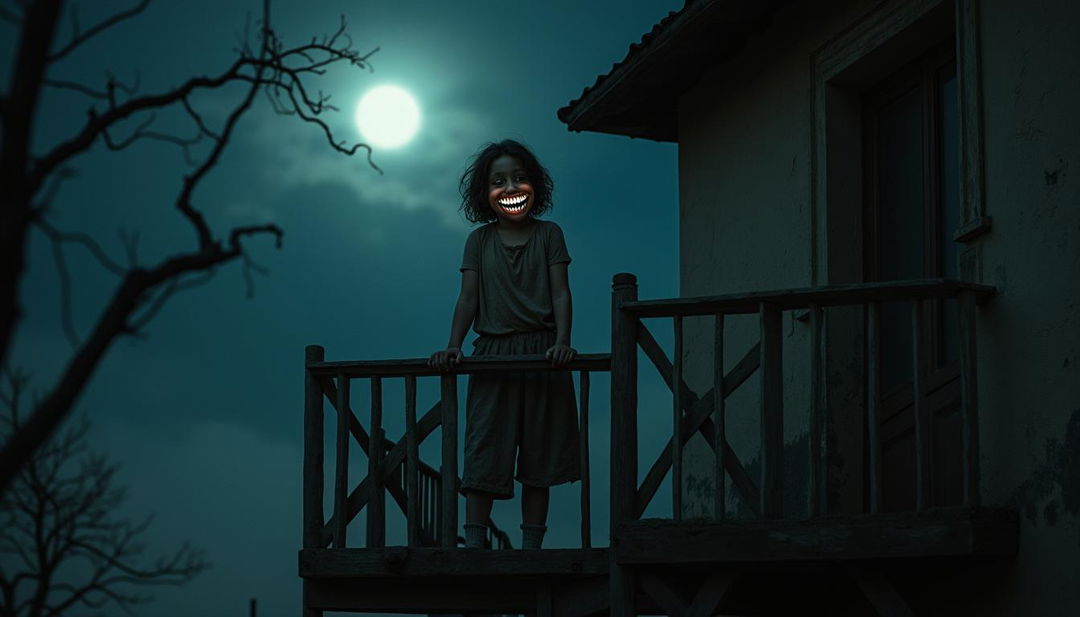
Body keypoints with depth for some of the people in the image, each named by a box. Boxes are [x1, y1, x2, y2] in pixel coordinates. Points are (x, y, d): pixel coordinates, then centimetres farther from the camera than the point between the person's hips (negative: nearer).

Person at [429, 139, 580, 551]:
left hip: (540, 354, 0)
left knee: (538, 455, 2)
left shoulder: (548, 235, 6)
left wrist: (562, 341, -18)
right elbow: (468, 296, 3)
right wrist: (453, 345, -12)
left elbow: (560, 293, -2)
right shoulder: (479, 240, 9)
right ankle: (474, 542, -10)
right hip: (492, 353, 1)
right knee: (484, 453, -6)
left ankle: (531, 546, 5)